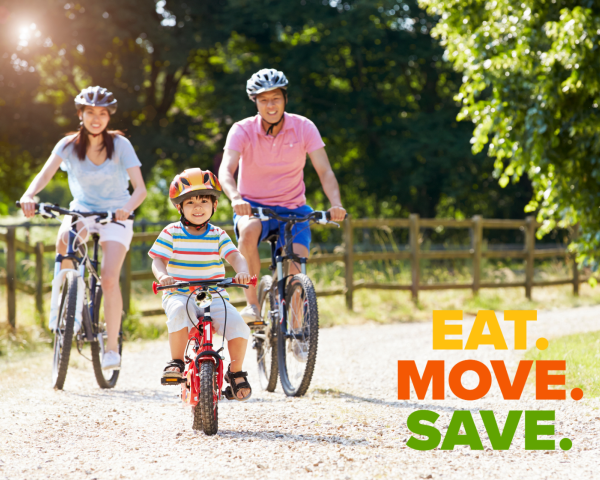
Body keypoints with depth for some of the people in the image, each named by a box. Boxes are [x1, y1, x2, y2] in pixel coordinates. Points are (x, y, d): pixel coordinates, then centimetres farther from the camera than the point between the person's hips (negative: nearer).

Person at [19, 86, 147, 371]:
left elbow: (140, 189, -20)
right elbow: (45, 174, -23)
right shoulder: (69, 145, -8)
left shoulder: (120, 145, -12)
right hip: (82, 209, 2)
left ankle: (112, 348, -9)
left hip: (115, 215, -2)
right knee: (64, 240, -34)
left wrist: (127, 208, -42)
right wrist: (29, 195, -44)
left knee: (109, 279, -20)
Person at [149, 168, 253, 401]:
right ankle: (176, 362, -18)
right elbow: (158, 260, -3)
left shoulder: (218, 235, 5)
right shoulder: (172, 233, 2)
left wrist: (242, 272, -30)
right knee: (179, 312, -38)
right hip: (179, 295, -2)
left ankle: (236, 372, 3)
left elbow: (235, 256, -7)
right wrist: (162, 275, -27)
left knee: (237, 325, -22)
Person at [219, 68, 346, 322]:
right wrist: (236, 199, -47)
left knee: (296, 271, -19)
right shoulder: (242, 130, -11)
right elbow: (226, 170, -25)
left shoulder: (303, 128, -8)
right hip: (253, 206, -1)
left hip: (292, 209, 1)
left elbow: (325, 170, -14)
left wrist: (336, 204, -33)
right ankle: (252, 305, -30)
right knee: (249, 230, -36)